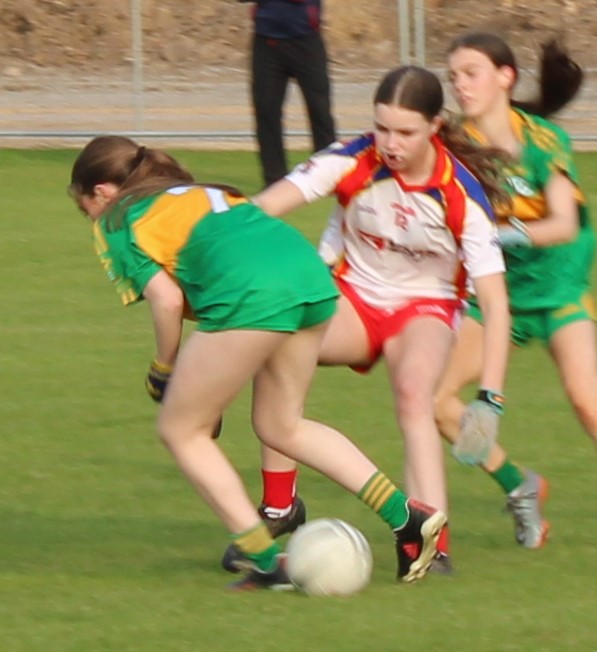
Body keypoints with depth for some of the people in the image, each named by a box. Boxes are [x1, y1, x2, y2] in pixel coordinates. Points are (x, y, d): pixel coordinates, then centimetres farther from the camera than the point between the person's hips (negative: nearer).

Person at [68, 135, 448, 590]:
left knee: (181, 430, 10)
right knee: (281, 427, 24)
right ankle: (408, 516, 16)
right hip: (310, 270, 8)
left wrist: (163, 369, 18)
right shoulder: (199, 193, 36)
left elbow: (166, 299, 1)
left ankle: (267, 563, 7)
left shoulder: (117, 222, 15)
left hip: (252, 292, -8)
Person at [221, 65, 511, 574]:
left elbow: (496, 302, -23)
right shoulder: (353, 163, -19)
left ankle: (434, 545, -37)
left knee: (414, 394, -33)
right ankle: (278, 509, -15)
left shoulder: (462, 196, -21)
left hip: (425, 307, -1)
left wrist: (490, 398, -32)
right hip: (350, 297, 1)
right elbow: (260, 210, -29)